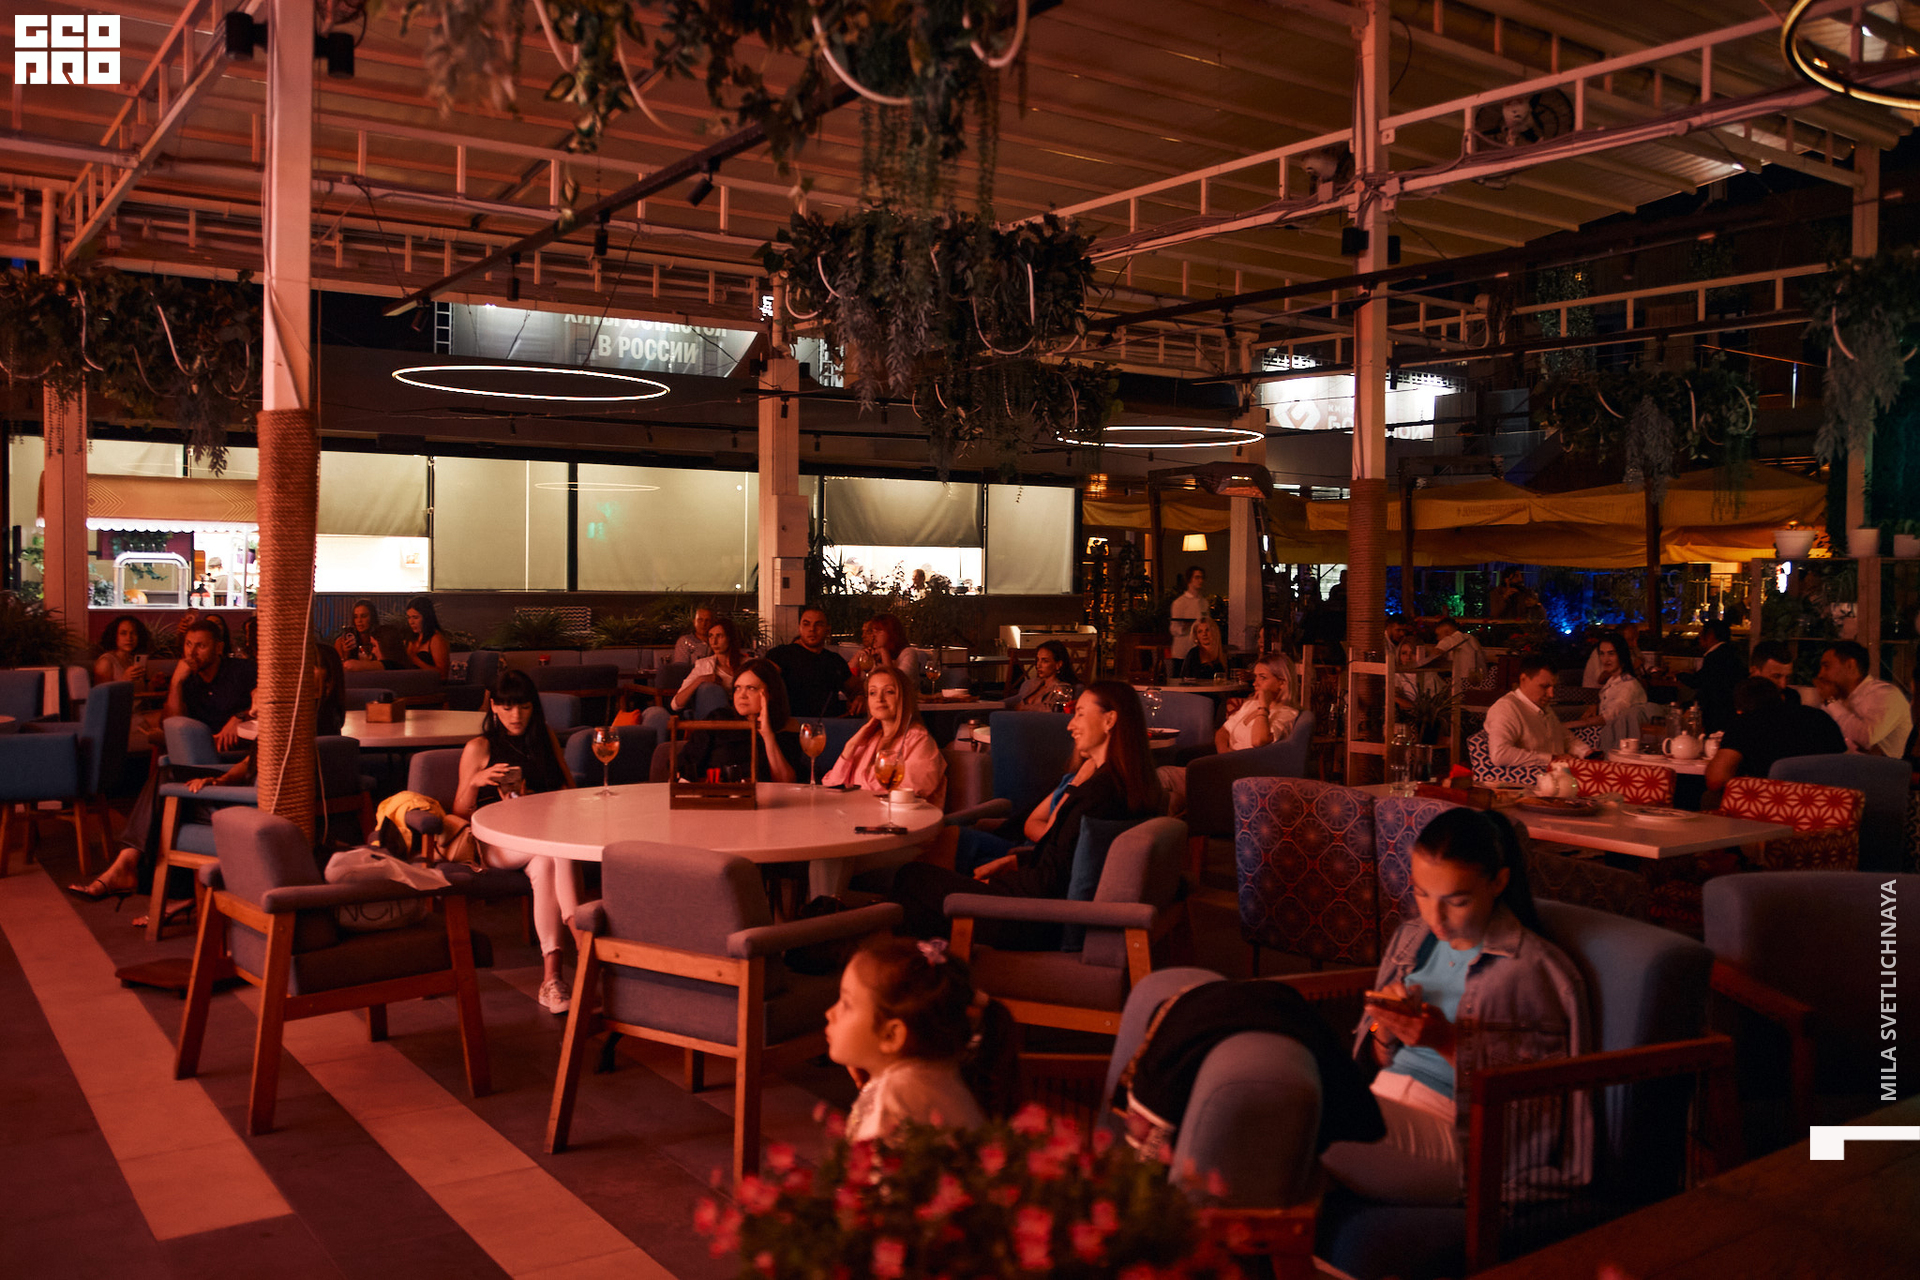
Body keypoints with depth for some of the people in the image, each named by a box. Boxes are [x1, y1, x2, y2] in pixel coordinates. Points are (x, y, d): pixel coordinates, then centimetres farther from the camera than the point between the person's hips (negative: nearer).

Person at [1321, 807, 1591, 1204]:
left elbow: (1532, 1095, -7)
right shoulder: (1411, 940, 15)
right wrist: (1384, 1032, -2)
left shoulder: (1535, 970, -4)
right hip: (1381, 1102, 6)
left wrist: (1448, 1043, -18)